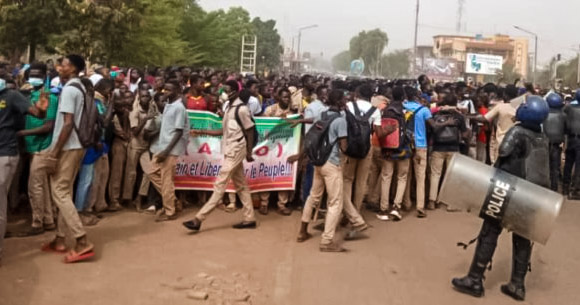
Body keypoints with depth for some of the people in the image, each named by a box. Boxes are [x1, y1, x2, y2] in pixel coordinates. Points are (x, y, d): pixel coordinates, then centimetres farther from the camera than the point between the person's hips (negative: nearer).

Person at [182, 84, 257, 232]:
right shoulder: (229, 107, 14)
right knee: (241, 185, 11)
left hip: (236, 150, -9)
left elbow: (250, 131, -11)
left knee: (220, 184, -8)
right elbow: (225, 131, 16)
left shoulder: (242, 109, -13)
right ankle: (249, 219, 16)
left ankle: (199, 219, -9)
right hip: (230, 150, 9)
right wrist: (201, 132, 11)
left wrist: (249, 153, -10)